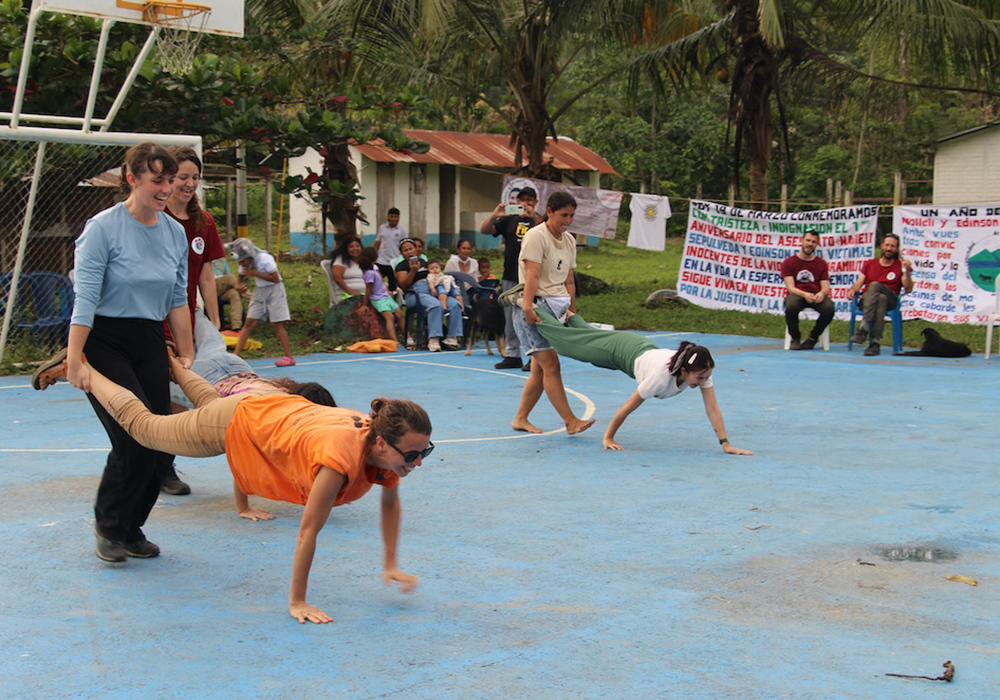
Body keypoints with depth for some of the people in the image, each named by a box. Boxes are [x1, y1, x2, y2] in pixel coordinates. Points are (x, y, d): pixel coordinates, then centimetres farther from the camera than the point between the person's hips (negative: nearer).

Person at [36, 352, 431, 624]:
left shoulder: (391, 446, -24)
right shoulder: (341, 457, -44)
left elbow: (390, 501, -3)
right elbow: (307, 532, -35)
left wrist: (391, 565, -3)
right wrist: (296, 603, -27)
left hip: (281, 407, 6)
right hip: (242, 424, -6)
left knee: (210, 403, 38)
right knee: (142, 425, 17)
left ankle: (168, 362, 61)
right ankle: (79, 368, 36)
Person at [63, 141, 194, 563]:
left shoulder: (175, 232, 7)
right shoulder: (103, 228, -10)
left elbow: (178, 302, 13)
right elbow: (85, 298, -15)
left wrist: (187, 357, 12)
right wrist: (74, 359, -21)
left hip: (150, 344, 6)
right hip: (103, 342, -6)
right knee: (136, 439, -14)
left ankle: (130, 529, 19)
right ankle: (109, 526, 8)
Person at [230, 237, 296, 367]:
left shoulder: (265, 259, -20)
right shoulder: (245, 264, 0)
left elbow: (275, 278, -21)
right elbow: (241, 277, 14)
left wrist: (256, 273, -23)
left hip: (274, 289, -6)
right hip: (259, 290, 6)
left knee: (276, 324, -10)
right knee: (249, 322, -1)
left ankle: (288, 357, -6)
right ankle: (236, 354, -4)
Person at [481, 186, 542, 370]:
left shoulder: (538, 221, 4)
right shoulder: (509, 220, 13)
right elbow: (484, 230, 4)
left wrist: (534, 217, -31)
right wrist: (494, 216, -16)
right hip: (510, 277, 4)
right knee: (510, 318, 7)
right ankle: (513, 355, 14)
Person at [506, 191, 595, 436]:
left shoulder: (569, 241, 16)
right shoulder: (536, 236, -9)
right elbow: (532, 276, -20)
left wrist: (572, 312, 17)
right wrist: (528, 307, -29)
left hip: (555, 309, 8)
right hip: (534, 308, -8)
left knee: (540, 369, 8)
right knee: (551, 365, -12)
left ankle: (520, 418, 17)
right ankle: (571, 421, -14)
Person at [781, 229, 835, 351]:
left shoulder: (821, 263, 13)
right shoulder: (789, 262, 6)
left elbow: (826, 287, 5)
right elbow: (790, 287, -5)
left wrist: (822, 293, -22)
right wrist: (804, 294, -26)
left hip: (817, 295, 2)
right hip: (796, 294, -2)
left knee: (830, 308, -32)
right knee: (791, 306, -39)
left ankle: (812, 338, -6)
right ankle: (795, 338, -11)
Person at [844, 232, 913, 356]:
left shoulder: (901, 265, 14)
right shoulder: (869, 264, 22)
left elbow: (908, 290, 4)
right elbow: (859, 283, 13)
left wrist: (907, 272, -11)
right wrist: (853, 290, -9)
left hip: (890, 301, -1)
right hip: (866, 300, 1)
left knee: (875, 285, -34)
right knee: (881, 298, -35)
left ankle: (864, 329, -45)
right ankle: (875, 341, -48)